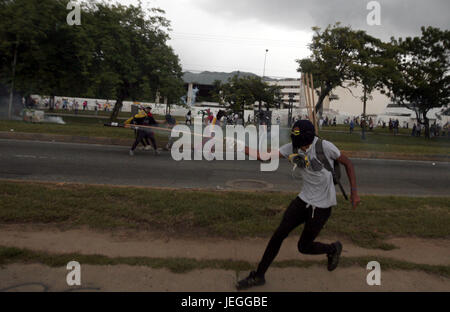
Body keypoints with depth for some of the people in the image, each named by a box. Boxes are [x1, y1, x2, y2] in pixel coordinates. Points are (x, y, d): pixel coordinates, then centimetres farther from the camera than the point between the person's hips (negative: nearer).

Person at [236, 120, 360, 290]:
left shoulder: (324, 146, -19)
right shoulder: (293, 147, -7)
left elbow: (348, 163, -5)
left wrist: (354, 192, -7)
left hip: (322, 206, -4)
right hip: (304, 199, 4)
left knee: (304, 247, 5)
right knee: (279, 233, -3)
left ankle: (333, 249, 36)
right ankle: (258, 276, 12)